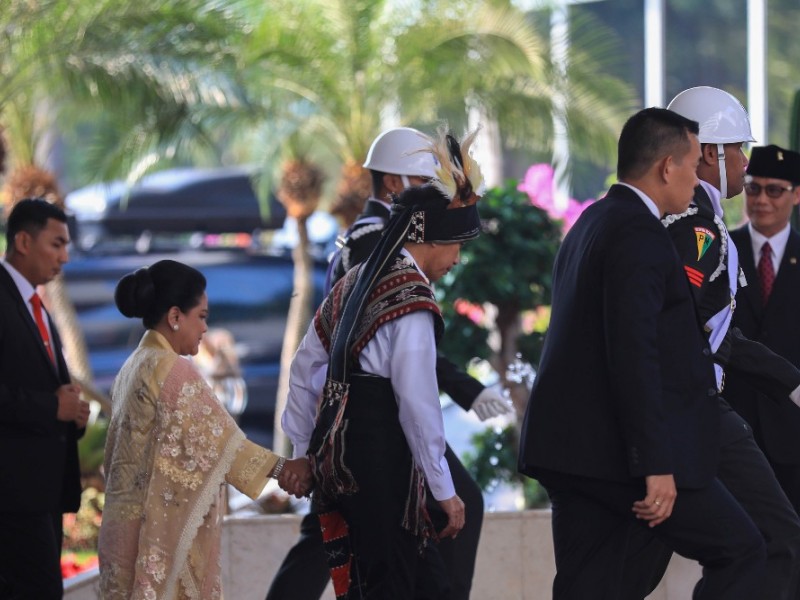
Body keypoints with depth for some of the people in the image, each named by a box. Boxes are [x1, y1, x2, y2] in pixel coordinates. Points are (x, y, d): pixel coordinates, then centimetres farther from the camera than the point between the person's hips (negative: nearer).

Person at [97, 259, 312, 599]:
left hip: (132, 520, 9)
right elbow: (218, 439, -13)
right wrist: (281, 468, -4)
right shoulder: (172, 370, -14)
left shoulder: (134, 367, 13)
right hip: (161, 529, -9)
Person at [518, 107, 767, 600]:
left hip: (569, 448, 10)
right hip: (618, 450, -10)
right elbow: (633, 354, -21)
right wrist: (656, 466, -23)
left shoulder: (592, 224, 18)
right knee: (740, 550, 2)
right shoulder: (639, 235, -13)